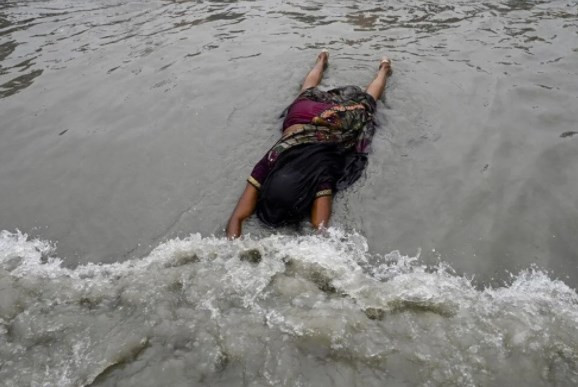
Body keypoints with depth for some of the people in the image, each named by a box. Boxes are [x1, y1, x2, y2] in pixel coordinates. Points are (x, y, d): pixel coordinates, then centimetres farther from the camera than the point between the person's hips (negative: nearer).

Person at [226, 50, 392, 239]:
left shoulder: (321, 176, -44)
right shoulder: (269, 164, -38)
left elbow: (320, 228, -50)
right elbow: (237, 218, -41)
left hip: (346, 118, -1)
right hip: (303, 114, 2)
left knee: (365, 101, 30)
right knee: (310, 91, 35)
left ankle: (384, 67, 56)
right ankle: (322, 59, 62)